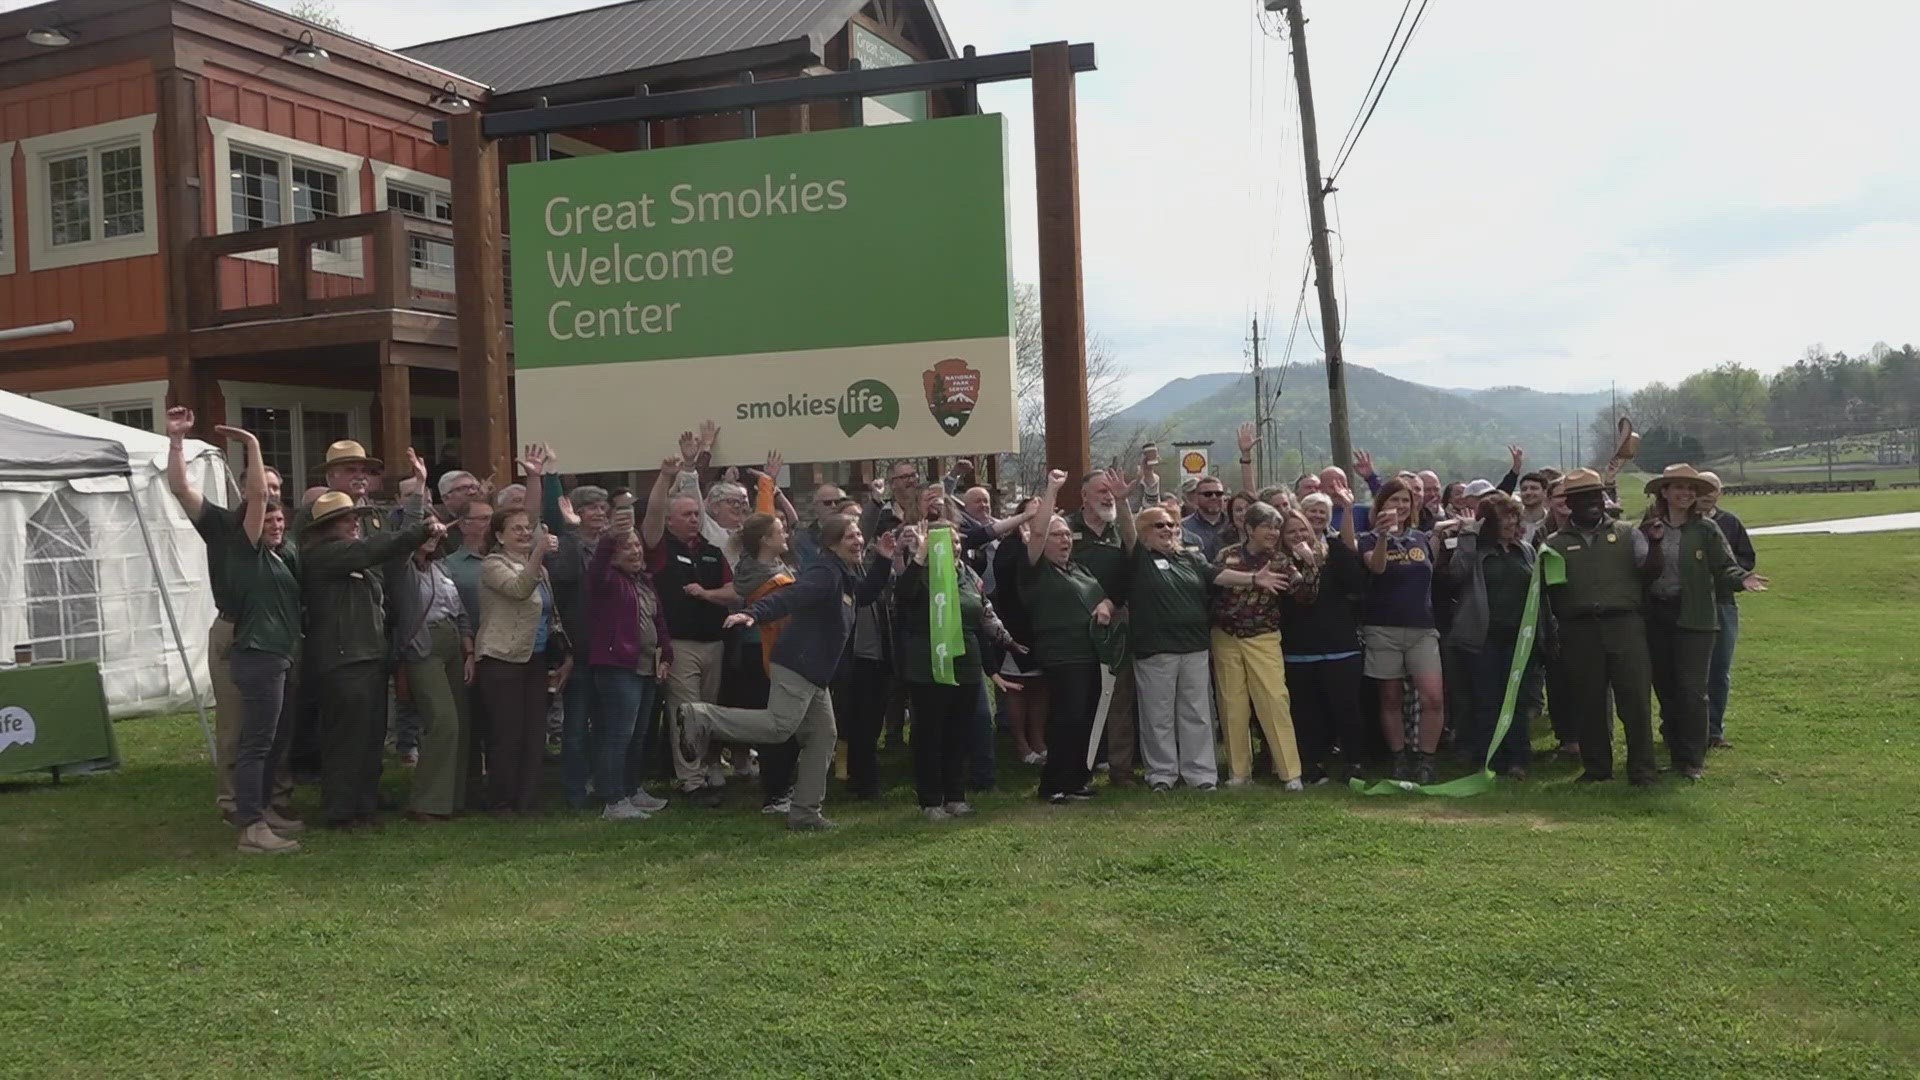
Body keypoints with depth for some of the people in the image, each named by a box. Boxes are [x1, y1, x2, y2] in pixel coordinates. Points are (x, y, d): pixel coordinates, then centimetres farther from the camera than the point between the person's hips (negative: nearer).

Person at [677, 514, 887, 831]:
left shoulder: (847, 577, 17)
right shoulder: (825, 573, -13)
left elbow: (864, 596, 32)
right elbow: (789, 597, -26)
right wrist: (753, 613, -43)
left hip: (815, 673, 10)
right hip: (797, 664, -10)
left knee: (822, 735, 8)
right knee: (780, 726, -19)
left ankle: (805, 813, 13)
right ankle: (701, 717, -14)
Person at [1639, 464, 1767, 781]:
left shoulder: (1706, 529, -2)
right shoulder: (1649, 529, 4)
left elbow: (1724, 567, -3)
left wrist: (1741, 578, -24)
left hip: (1694, 617, -3)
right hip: (1657, 616, 3)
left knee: (1692, 689, -4)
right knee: (1664, 686, 11)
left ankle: (1692, 759, 4)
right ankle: (1675, 745, 26)